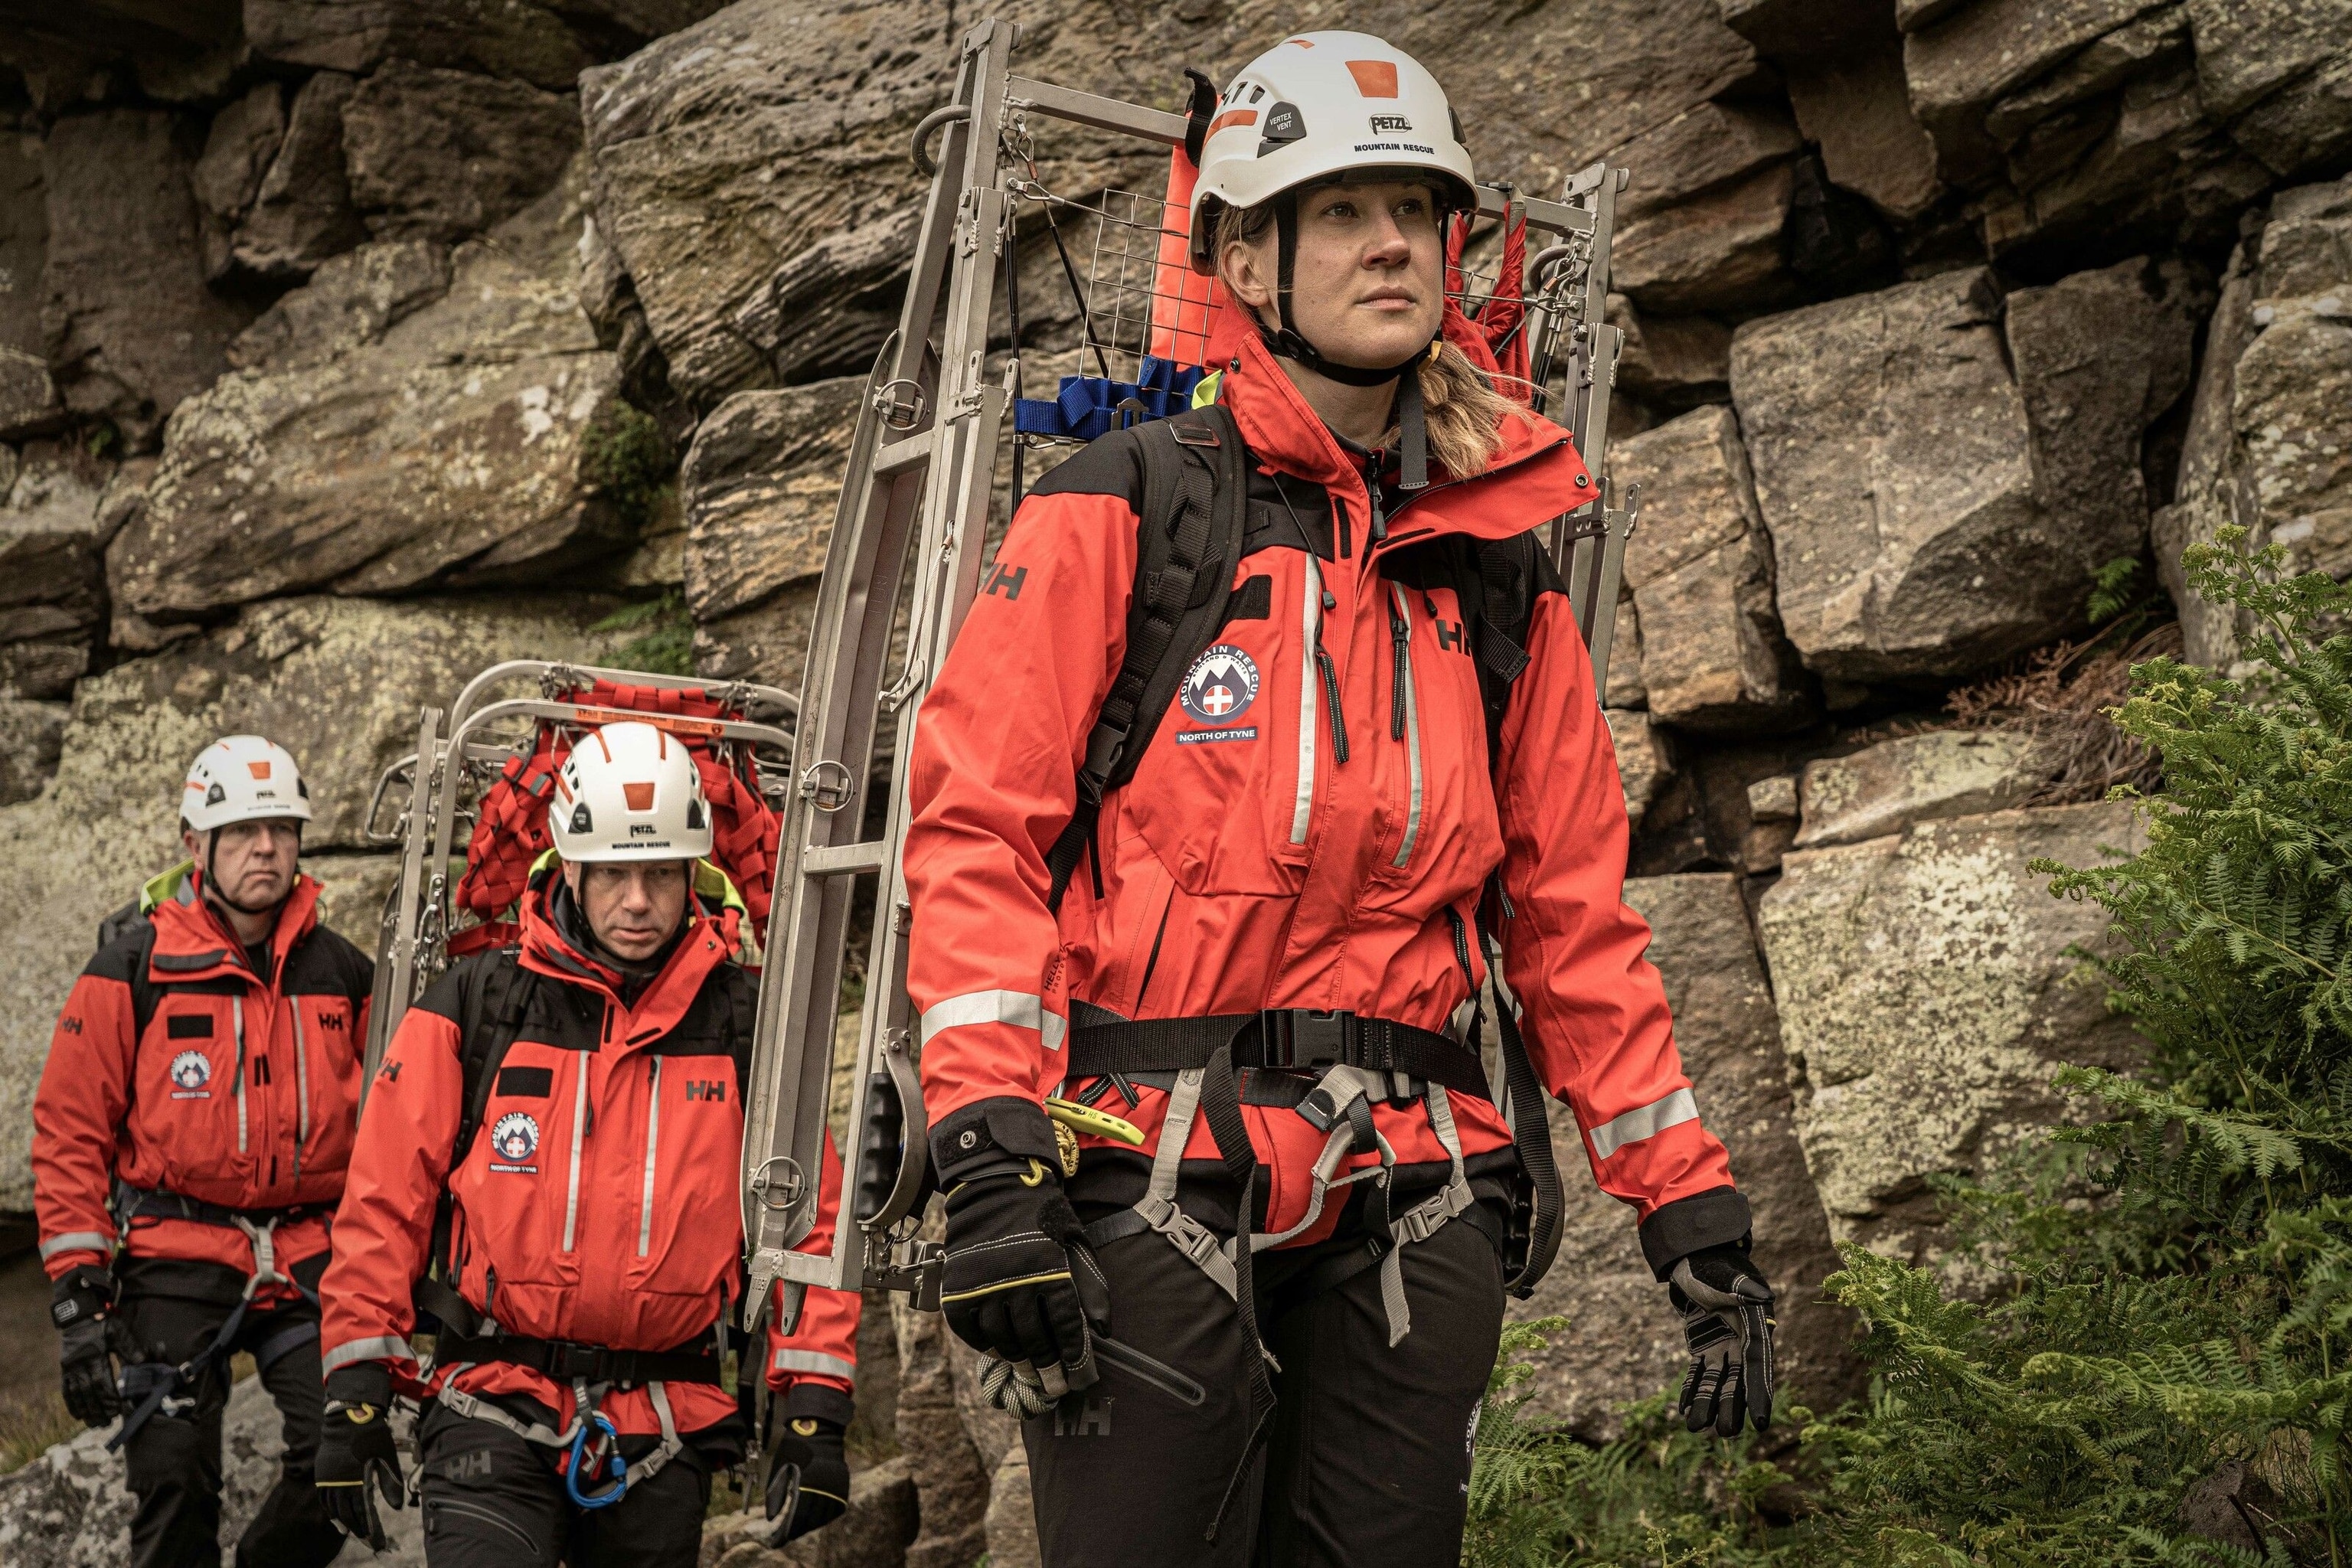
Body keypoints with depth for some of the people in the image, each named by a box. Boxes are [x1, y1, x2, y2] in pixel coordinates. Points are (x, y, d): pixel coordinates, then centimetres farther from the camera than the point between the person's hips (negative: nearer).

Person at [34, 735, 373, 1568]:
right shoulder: (133, 967, -2)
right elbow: (69, 1133, -2)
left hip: (310, 1256, 2)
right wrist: (78, 1295, -7)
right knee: (176, 1483, -3)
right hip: (176, 1260, -2)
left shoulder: (342, 973, 8)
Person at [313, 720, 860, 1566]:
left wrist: (813, 1410, -2)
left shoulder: (745, 1027, 3)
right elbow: (384, 1205, 2)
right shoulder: (473, 1009, 1)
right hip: (495, 1415, -1)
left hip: (663, 1433, 2)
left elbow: (807, 1222, 4)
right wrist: (355, 1397, 0)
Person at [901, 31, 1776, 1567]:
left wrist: (1692, 1206, 9)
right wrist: (991, 1152, -16)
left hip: (1409, 1197, 4)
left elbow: (1573, 910, 15)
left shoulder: (1501, 565, 14)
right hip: (1155, 1177, -4)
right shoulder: (1124, 507, 2)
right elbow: (978, 821, -5)